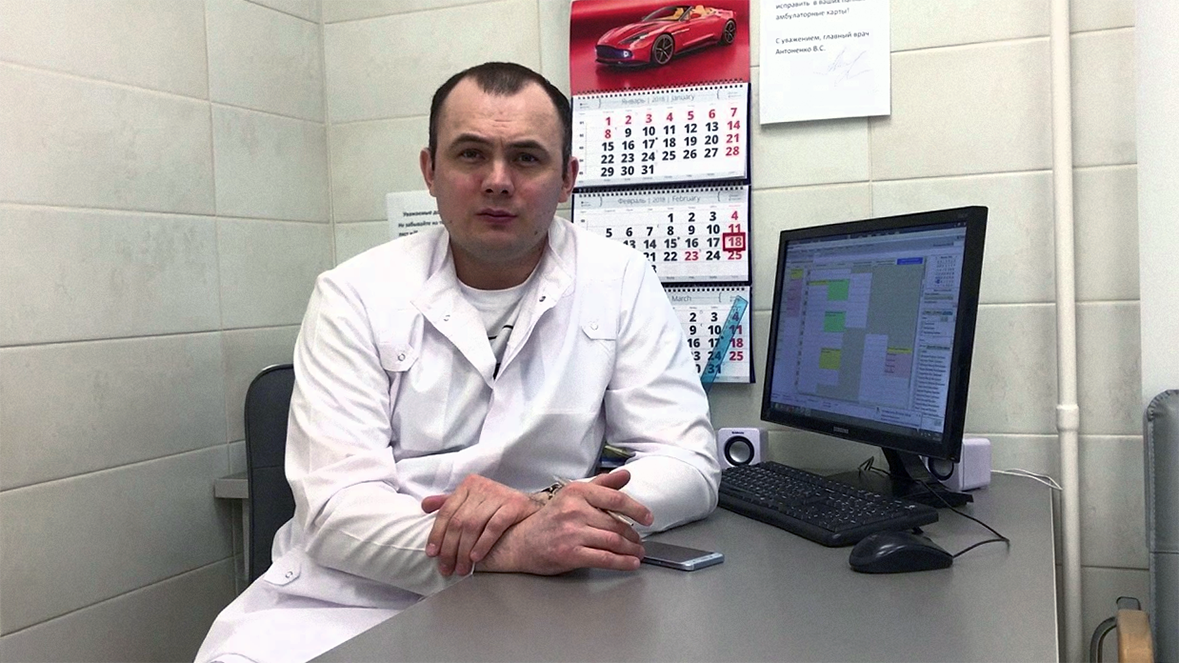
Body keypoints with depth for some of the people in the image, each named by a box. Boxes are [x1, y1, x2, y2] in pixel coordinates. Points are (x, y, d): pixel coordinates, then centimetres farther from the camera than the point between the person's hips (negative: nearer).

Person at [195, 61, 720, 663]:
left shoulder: (619, 282, 0)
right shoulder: (353, 296, -3)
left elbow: (689, 465, -3)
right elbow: (339, 505, -12)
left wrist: (544, 508, -23)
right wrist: (510, 547, -31)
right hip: (349, 602, 0)